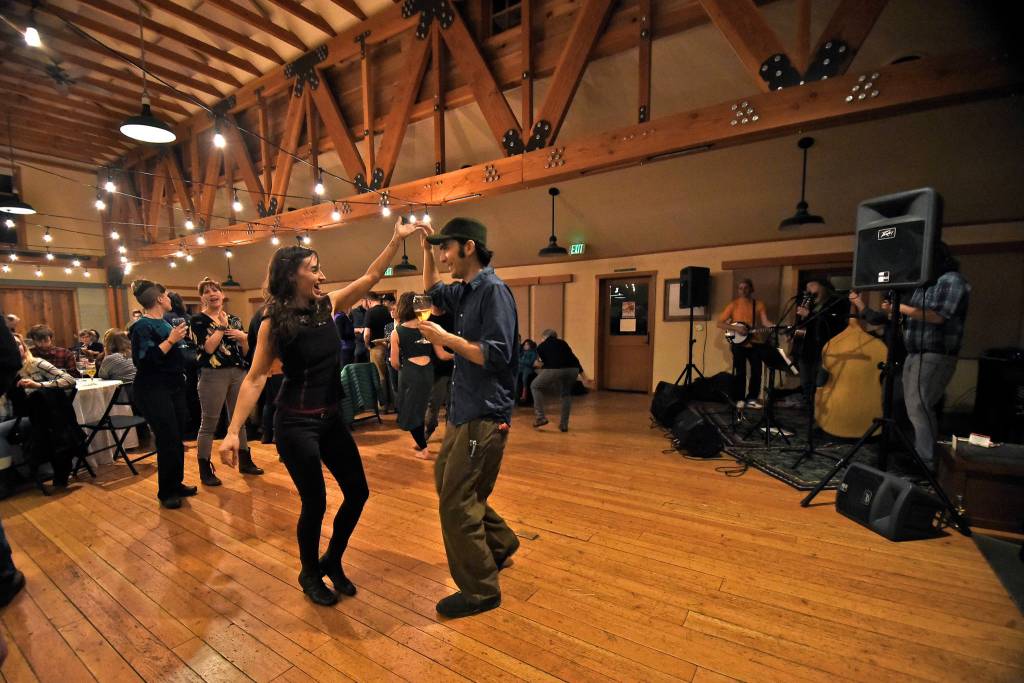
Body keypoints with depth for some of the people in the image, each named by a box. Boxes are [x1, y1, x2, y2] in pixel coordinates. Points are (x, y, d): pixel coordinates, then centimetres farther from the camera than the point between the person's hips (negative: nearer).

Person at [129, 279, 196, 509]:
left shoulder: (165, 323, 12)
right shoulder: (143, 326, -13)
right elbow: (144, 361, -23)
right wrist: (171, 340, -24)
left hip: (174, 388, 8)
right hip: (154, 391, -8)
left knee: (177, 438, 12)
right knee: (168, 441, -5)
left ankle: (177, 484, 24)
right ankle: (166, 492, 9)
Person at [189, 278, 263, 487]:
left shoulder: (234, 319, 12)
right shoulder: (198, 320, -2)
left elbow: (246, 352, 12)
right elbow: (208, 348, -17)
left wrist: (243, 337, -7)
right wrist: (222, 326, -9)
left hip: (238, 373, 5)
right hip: (213, 375, -5)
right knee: (209, 423, 2)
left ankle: (245, 461, 24)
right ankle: (205, 469, 13)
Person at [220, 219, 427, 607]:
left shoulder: (328, 305, 2)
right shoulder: (274, 323, -11)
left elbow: (371, 277, 2)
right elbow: (255, 378, -11)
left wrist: (397, 240, -3)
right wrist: (233, 431, -15)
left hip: (332, 418, 6)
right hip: (296, 423, -6)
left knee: (358, 492, 9)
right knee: (315, 502, 5)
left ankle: (332, 561, 35)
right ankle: (309, 574, 33)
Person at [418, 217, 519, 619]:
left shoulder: (493, 290, -17)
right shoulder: (467, 291, 11)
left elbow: (497, 355, -24)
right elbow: (432, 291, 31)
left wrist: (444, 338, -18)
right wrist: (426, 251, 19)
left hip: (484, 415, -10)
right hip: (463, 411, 10)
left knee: (456, 501, -3)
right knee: (445, 483, 22)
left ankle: (480, 590, 18)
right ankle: (500, 543, 40)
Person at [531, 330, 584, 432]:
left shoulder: (541, 346, 23)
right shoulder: (562, 342, 30)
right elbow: (574, 358, 24)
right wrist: (583, 376, 25)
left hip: (554, 370, -3)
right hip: (573, 369, 4)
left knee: (535, 386, 20)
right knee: (566, 394, 27)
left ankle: (540, 417, 14)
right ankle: (564, 424, 26)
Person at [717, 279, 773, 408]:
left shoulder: (759, 304, 5)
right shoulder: (734, 304, -3)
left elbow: (765, 322, -3)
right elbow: (720, 323, -7)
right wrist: (736, 328, -18)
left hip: (754, 342, 3)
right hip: (738, 343, -3)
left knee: (757, 371, 4)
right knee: (740, 372, -1)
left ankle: (752, 398, 18)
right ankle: (740, 399, 13)